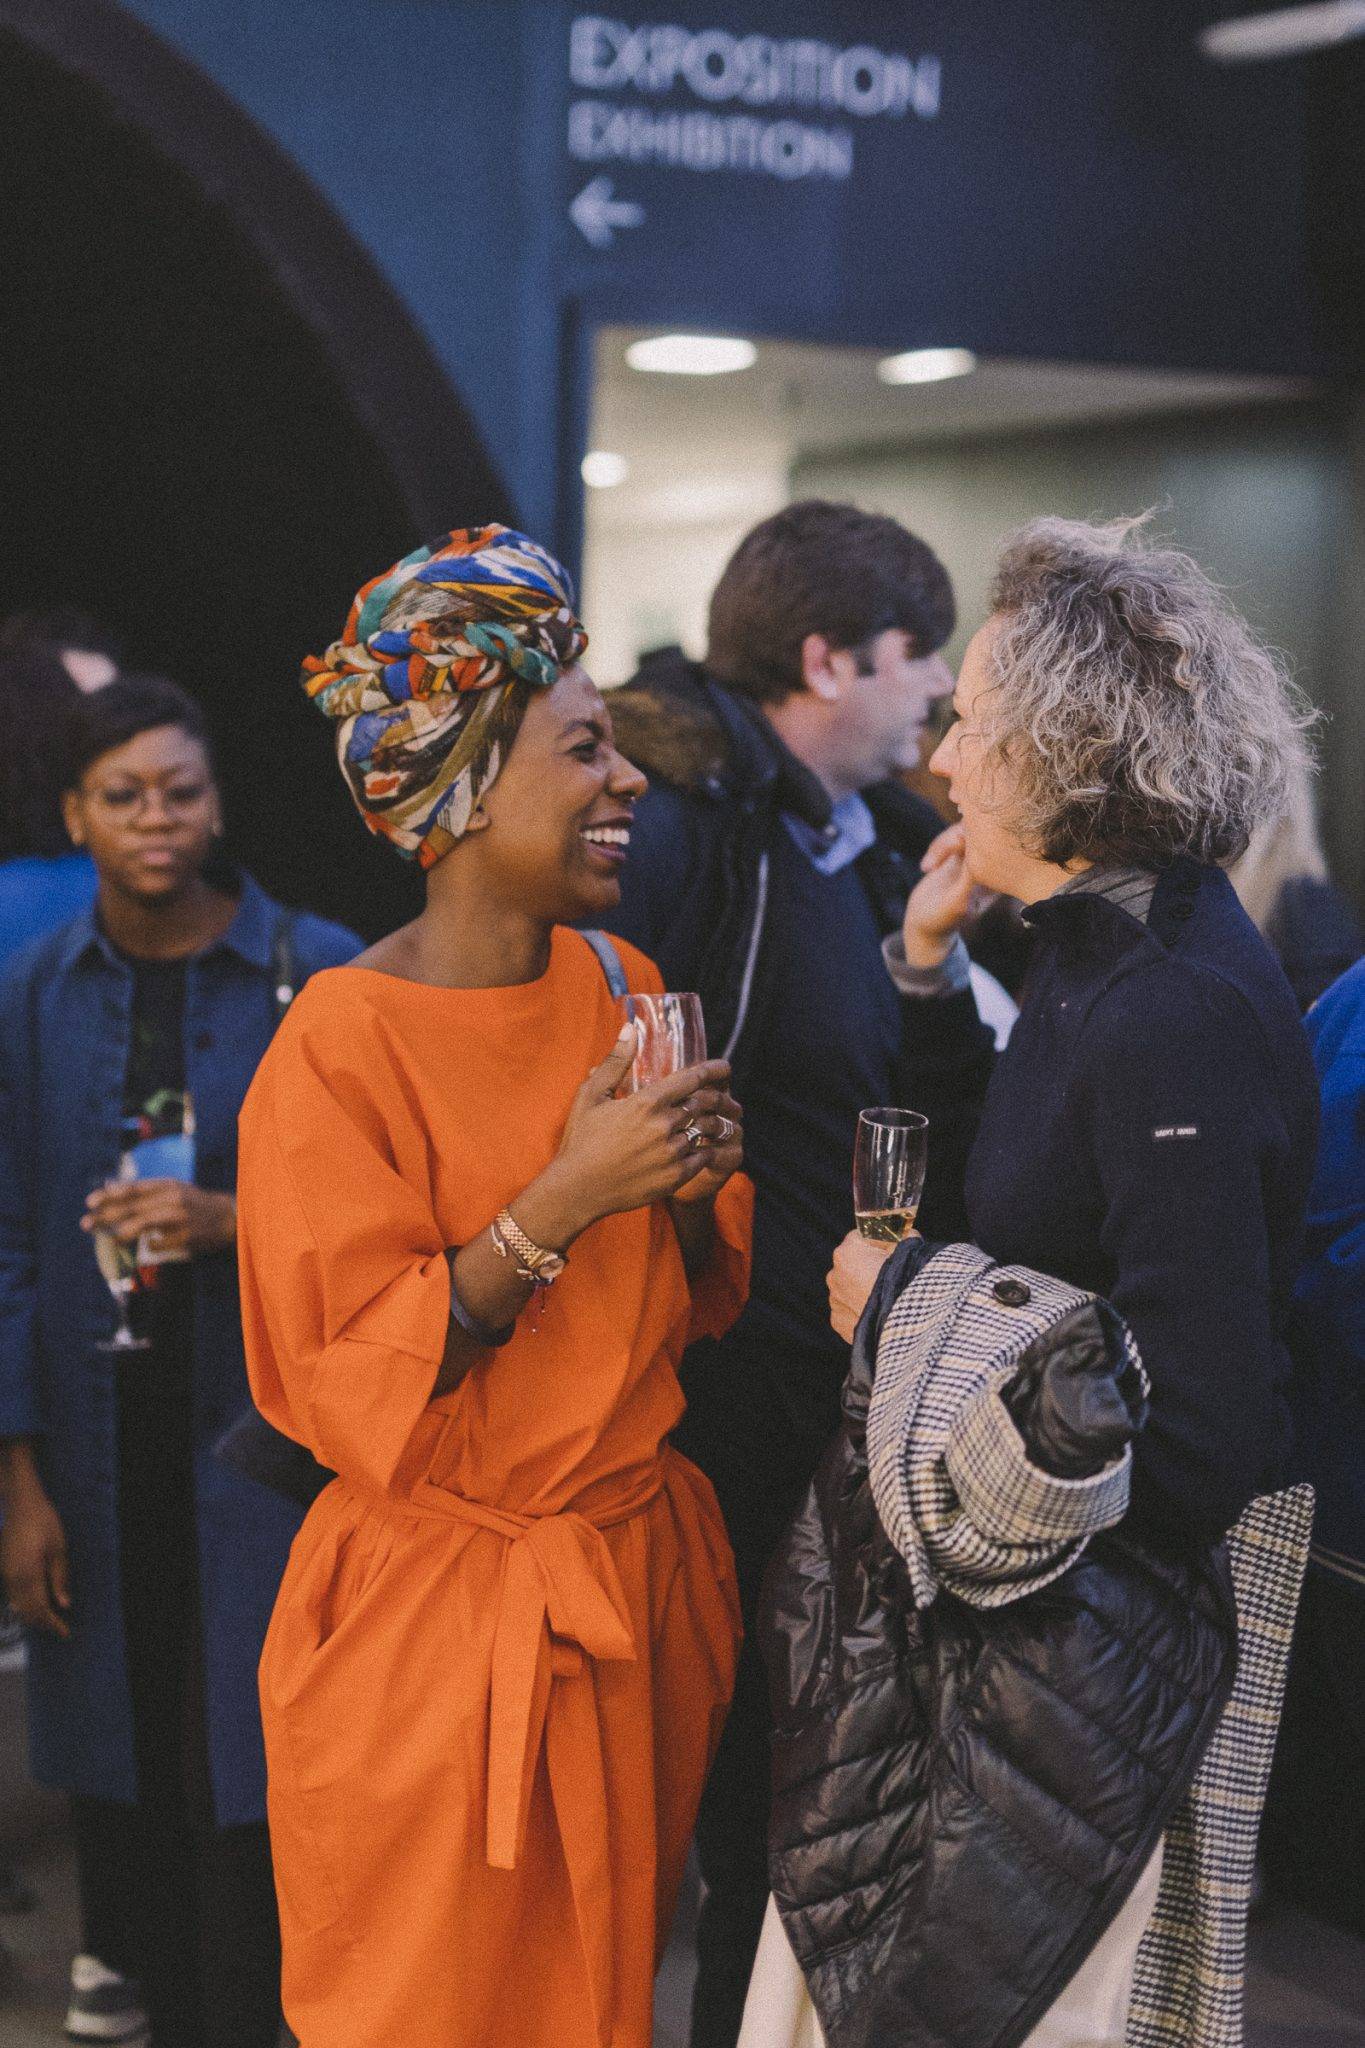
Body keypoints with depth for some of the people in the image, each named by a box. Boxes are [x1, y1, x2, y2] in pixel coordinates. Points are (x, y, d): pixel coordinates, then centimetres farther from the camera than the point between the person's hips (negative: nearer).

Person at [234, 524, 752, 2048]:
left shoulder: (622, 988, 3)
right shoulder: (340, 1048, -17)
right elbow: (355, 1397, -18)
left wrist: (694, 1194, -10)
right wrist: (562, 1199, -25)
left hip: (641, 1579, 6)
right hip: (443, 1622, -6)